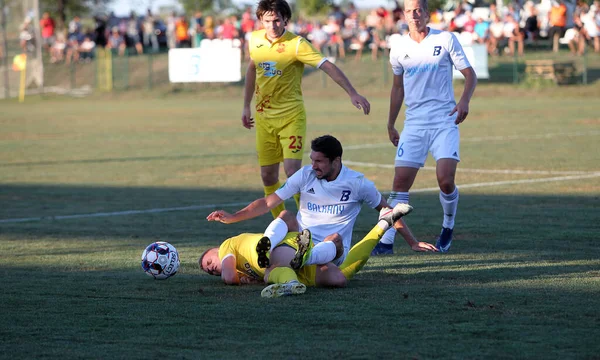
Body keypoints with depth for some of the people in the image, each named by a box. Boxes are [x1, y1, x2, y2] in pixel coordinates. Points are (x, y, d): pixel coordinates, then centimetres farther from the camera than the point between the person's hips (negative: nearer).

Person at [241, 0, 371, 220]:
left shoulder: (296, 44, -16)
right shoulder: (254, 40, 2)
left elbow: (328, 66, -24)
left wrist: (352, 93, -35)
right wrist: (246, 106, 21)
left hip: (291, 116, -5)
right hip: (263, 117, 5)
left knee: (292, 171, -16)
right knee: (268, 175, 6)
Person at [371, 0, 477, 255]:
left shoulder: (446, 40, -1)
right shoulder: (399, 48, 8)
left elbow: (470, 75, 2)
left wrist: (464, 101, -17)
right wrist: (391, 124, 22)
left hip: (445, 122, -3)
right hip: (414, 124, 3)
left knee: (446, 181, -13)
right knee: (400, 181, -6)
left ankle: (448, 227, 14)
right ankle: (386, 241, -3)